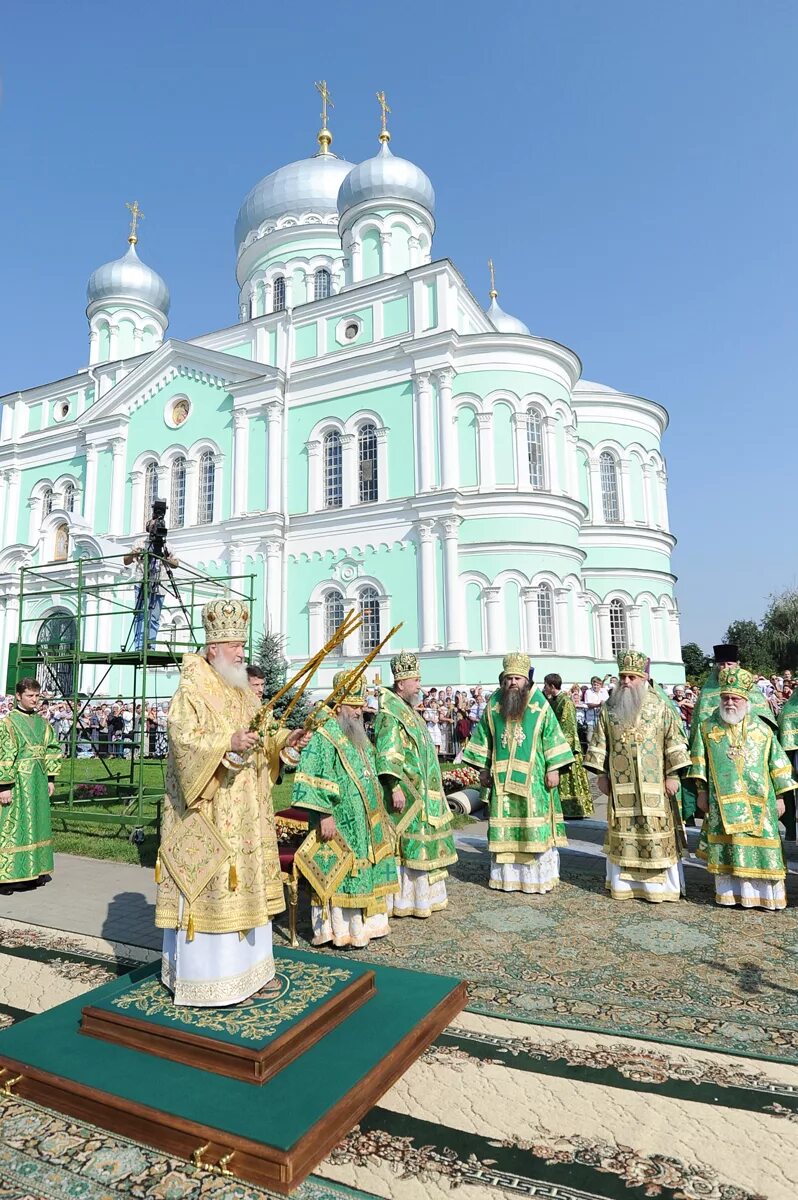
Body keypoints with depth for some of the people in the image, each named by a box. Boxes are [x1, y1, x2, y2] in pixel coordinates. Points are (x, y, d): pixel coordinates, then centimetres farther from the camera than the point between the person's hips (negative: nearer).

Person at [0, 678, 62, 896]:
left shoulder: (42, 723, 9)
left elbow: (52, 750, 14)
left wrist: (50, 778, 10)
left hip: (38, 782, 6)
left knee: (37, 825, 13)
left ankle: (35, 871, 25)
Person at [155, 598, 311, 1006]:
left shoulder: (241, 691, 13)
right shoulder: (191, 690, -12)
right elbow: (183, 739, -23)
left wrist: (285, 738, -1)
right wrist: (229, 742, -36)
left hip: (242, 814, 8)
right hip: (205, 814, -8)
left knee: (244, 885, 14)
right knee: (207, 887, -2)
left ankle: (240, 967, 27)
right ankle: (203, 978, 12)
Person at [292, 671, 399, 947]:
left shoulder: (357, 736, 14)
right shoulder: (324, 736, -15)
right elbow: (314, 779, -21)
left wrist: (378, 815, 23)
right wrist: (324, 815, -25)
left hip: (364, 822, 9)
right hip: (340, 823, -9)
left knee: (364, 871, 15)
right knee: (341, 872, -2)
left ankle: (365, 923, 27)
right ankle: (340, 930, 10)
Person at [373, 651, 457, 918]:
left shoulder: (409, 711, 15)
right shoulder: (389, 714, -16)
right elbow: (387, 754, -23)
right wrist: (395, 787, -28)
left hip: (420, 792, 10)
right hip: (405, 794, -10)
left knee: (419, 842, 16)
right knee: (406, 844, -2)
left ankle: (421, 895, 27)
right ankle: (403, 899, 9)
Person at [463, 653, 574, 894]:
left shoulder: (539, 704, -4)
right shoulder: (493, 705, 4)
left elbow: (552, 736, -2)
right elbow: (484, 737, 10)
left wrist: (553, 769, -6)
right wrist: (482, 768, 7)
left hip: (533, 777, -2)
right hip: (502, 778, 2)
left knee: (535, 825, 1)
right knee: (504, 825, 6)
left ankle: (539, 876, 13)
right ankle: (507, 875, 16)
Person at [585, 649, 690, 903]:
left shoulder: (661, 706, -3)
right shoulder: (609, 707, 4)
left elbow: (675, 741, -2)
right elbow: (600, 742, 8)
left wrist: (672, 775, -6)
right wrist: (601, 774, 5)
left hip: (653, 785, -2)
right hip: (620, 784, 2)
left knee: (656, 833, 2)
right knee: (622, 833, 8)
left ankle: (662, 885, 15)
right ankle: (623, 882, 20)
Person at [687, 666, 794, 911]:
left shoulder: (762, 730, 3)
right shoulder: (707, 727, 3)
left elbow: (777, 763, 7)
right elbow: (699, 762, 6)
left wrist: (779, 797, 5)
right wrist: (702, 792, 4)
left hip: (758, 800, 0)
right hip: (723, 801, 0)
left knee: (760, 843, 2)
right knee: (727, 845, 3)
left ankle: (765, 894, 14)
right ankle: (730, 892, 14)